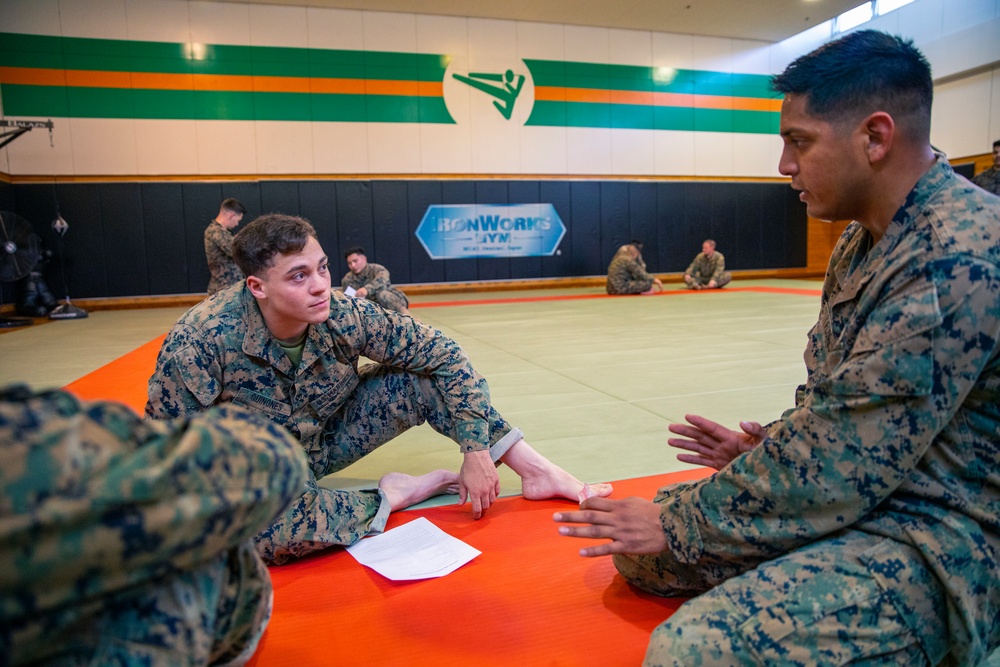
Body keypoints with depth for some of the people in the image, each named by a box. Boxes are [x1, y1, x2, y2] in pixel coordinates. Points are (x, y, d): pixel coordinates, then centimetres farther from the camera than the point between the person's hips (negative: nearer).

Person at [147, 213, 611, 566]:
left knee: (423, 375, -18)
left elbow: (445, 355, -17)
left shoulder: (345, 316, -23)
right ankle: (389, 497, -16)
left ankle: (535, 471, -10)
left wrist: (476, 451, -18)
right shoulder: (202, 340, -29)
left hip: (325, 441, 3)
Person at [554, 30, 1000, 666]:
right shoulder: (865, 237, 7)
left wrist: (680, 523, -17)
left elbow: (840, 465, -26)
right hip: (861, 486, 8)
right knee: (639, 551, 5)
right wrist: (769, 447, 2)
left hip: (936, 537, -8)